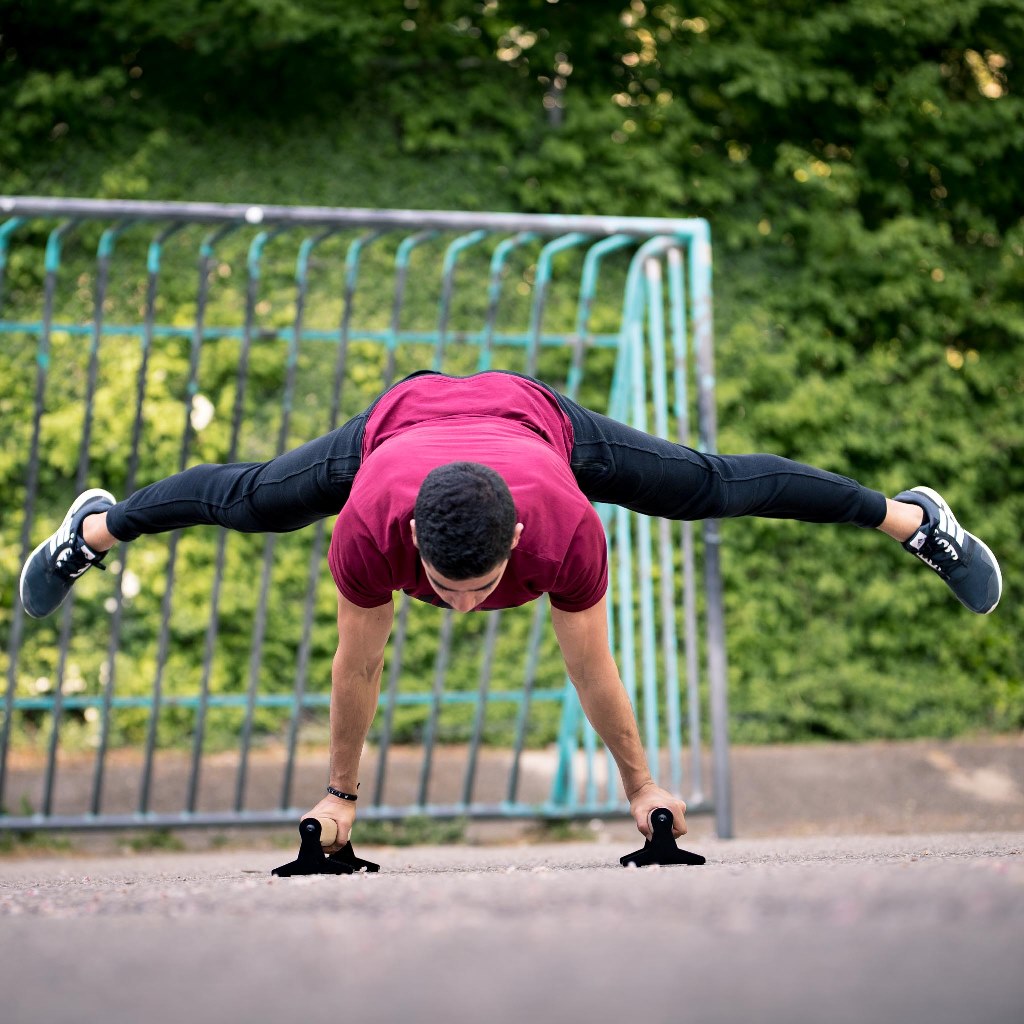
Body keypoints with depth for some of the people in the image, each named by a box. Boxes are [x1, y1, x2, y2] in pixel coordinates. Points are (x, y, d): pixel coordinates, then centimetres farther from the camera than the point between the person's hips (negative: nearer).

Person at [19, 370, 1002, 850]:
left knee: (712, 490, 12)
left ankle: (915, 518, 31)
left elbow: (591, 664, -30)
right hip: (400, 416, 1)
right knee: (252, 500, 22)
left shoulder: (566, 530, -46)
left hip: (535, 417, 0)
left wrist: (641, 786, -17)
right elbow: (357, 662, -28)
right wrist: (340, 793, -15)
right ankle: (96, 526, 51)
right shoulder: (370, 524, -45)